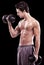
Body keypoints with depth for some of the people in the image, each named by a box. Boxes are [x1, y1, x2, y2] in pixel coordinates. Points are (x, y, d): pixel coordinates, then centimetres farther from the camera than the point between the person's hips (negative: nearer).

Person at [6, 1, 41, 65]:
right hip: (20, 48, 8)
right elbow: (13, 35, 13)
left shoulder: (34, 22, -9)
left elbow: (37, 39, -11)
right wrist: (9, 23, 8)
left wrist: (36, 53, -14)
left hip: (28, 48, -8)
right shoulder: (20, 22, 14)